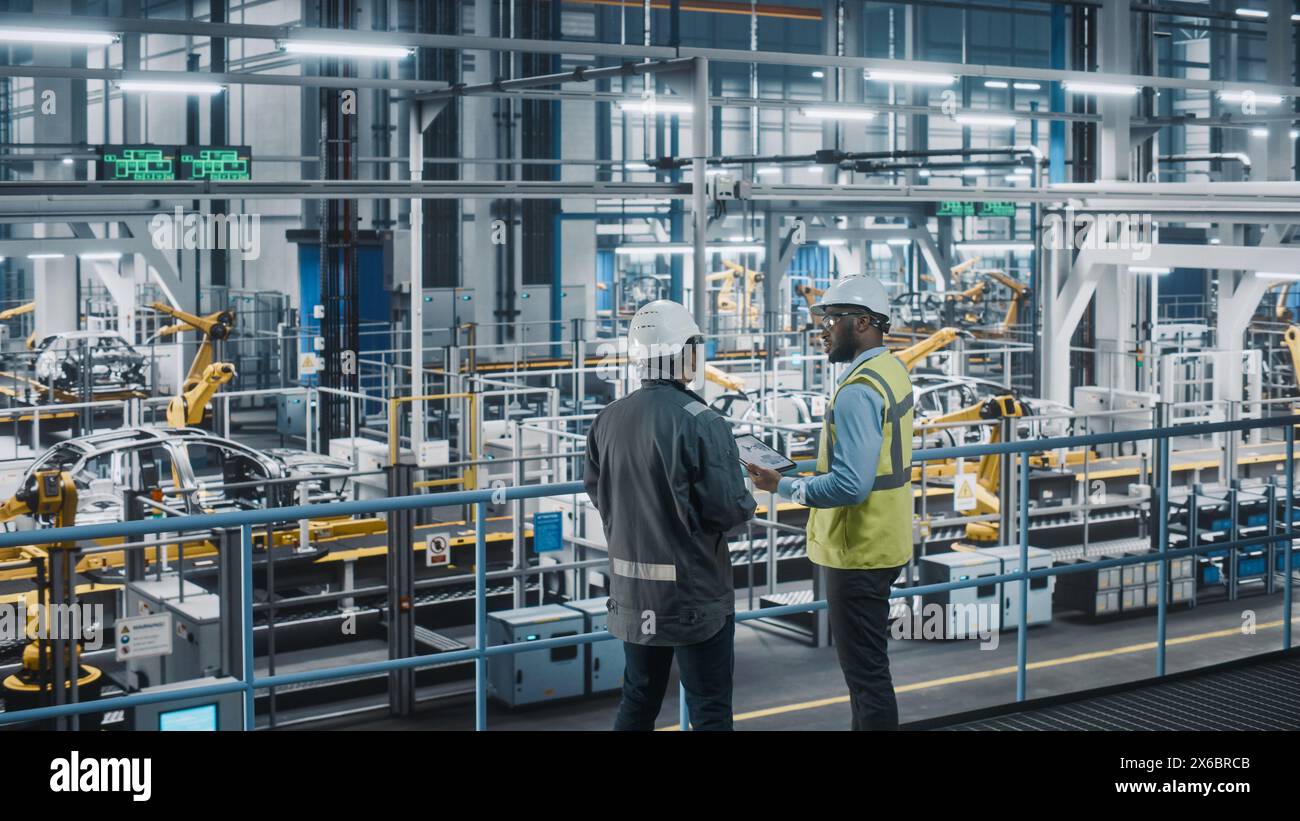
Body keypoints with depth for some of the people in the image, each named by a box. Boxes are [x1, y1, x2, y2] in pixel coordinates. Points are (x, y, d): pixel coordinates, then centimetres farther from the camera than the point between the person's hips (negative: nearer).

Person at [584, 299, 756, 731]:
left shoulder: (608, 420, 0)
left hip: (631, 593, 6)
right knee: (710, 710, 4)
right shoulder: (702, 423, -19)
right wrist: (746, 500, 3)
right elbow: (727, 509, -19)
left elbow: (596, 492, 11)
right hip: (694, 592, -6)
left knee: (638, 701, 18)